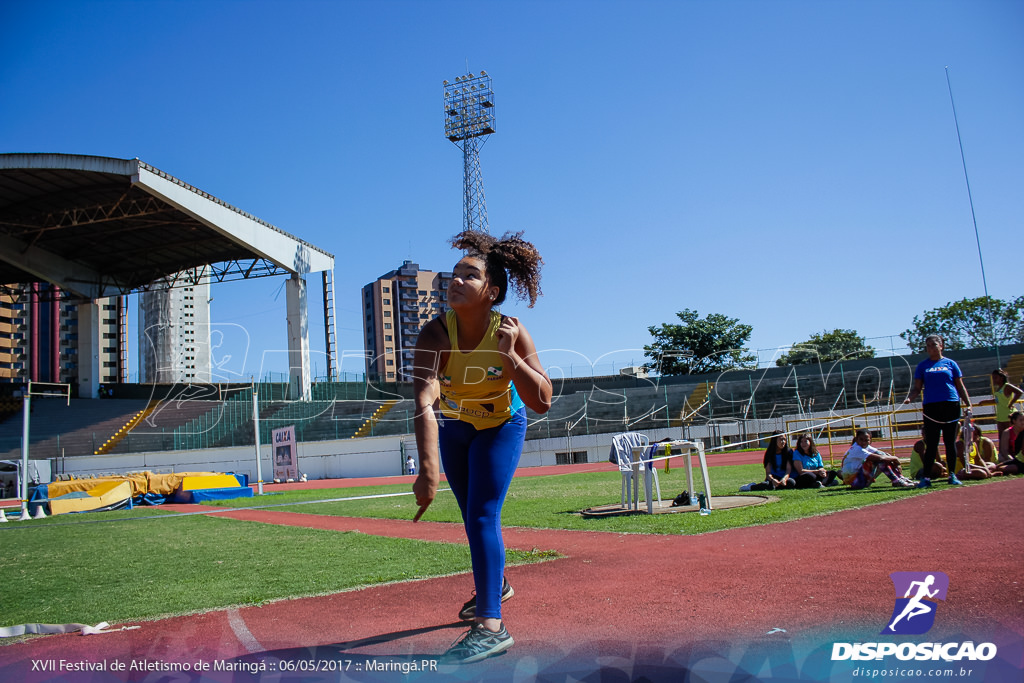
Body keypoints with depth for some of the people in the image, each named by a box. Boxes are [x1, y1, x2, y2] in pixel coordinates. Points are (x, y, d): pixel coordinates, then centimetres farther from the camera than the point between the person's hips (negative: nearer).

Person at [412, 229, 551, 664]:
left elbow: (541, 403, -32)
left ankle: (491, 626, -11)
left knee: (482, 517, -16)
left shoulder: (512, 333, -29)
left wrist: (509, 356, -43)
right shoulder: (435, 334, -31)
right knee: (473, 517, 18)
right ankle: (495, 584, 45)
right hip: (453, 427, 3)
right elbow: (424, 403, -45)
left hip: (501, 425, -3)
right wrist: (428, 470, -58)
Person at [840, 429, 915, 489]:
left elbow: (883, 454, 3)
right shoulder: (857, 449, -22)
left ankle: (901, 478, 3)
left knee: (886, 457, 3)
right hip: (853, 481, -9)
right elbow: (880, 458, -29)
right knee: (879, 460, -24)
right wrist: (894, 458, -14)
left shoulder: (866, 447, 6)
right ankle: (897, 482, -20)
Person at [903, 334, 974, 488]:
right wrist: (910, 398, -12)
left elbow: (960, 386, 11)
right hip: (930, 407, 0)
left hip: (951, 405, 0)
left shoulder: (950, 363, 9)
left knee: (950, 442, 5)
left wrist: (968, 404, 2)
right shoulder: (922, 366, 9)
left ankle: (952, 475, 14)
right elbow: (917, 388, 8)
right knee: (931, 444, -2)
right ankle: (926, 477, 1)